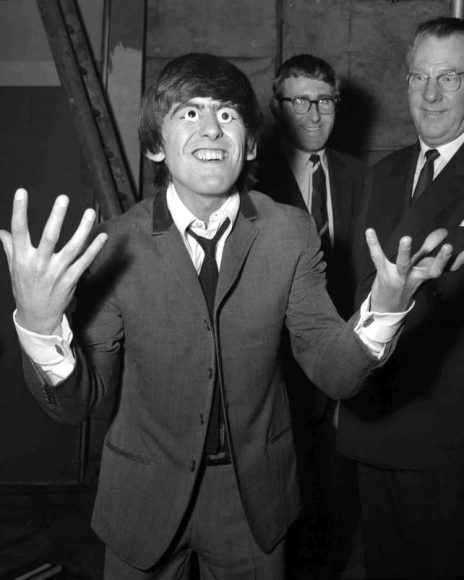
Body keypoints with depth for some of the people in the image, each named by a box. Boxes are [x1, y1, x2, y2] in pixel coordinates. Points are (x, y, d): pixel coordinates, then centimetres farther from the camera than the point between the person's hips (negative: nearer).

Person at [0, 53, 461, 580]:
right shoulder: (114, 245, -16)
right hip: (145, 495, -1)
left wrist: (385, 308, -30)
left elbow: (334, 373, -11)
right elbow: (75, 403, -13)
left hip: (256, 497, 2)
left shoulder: (291, 233, -12)